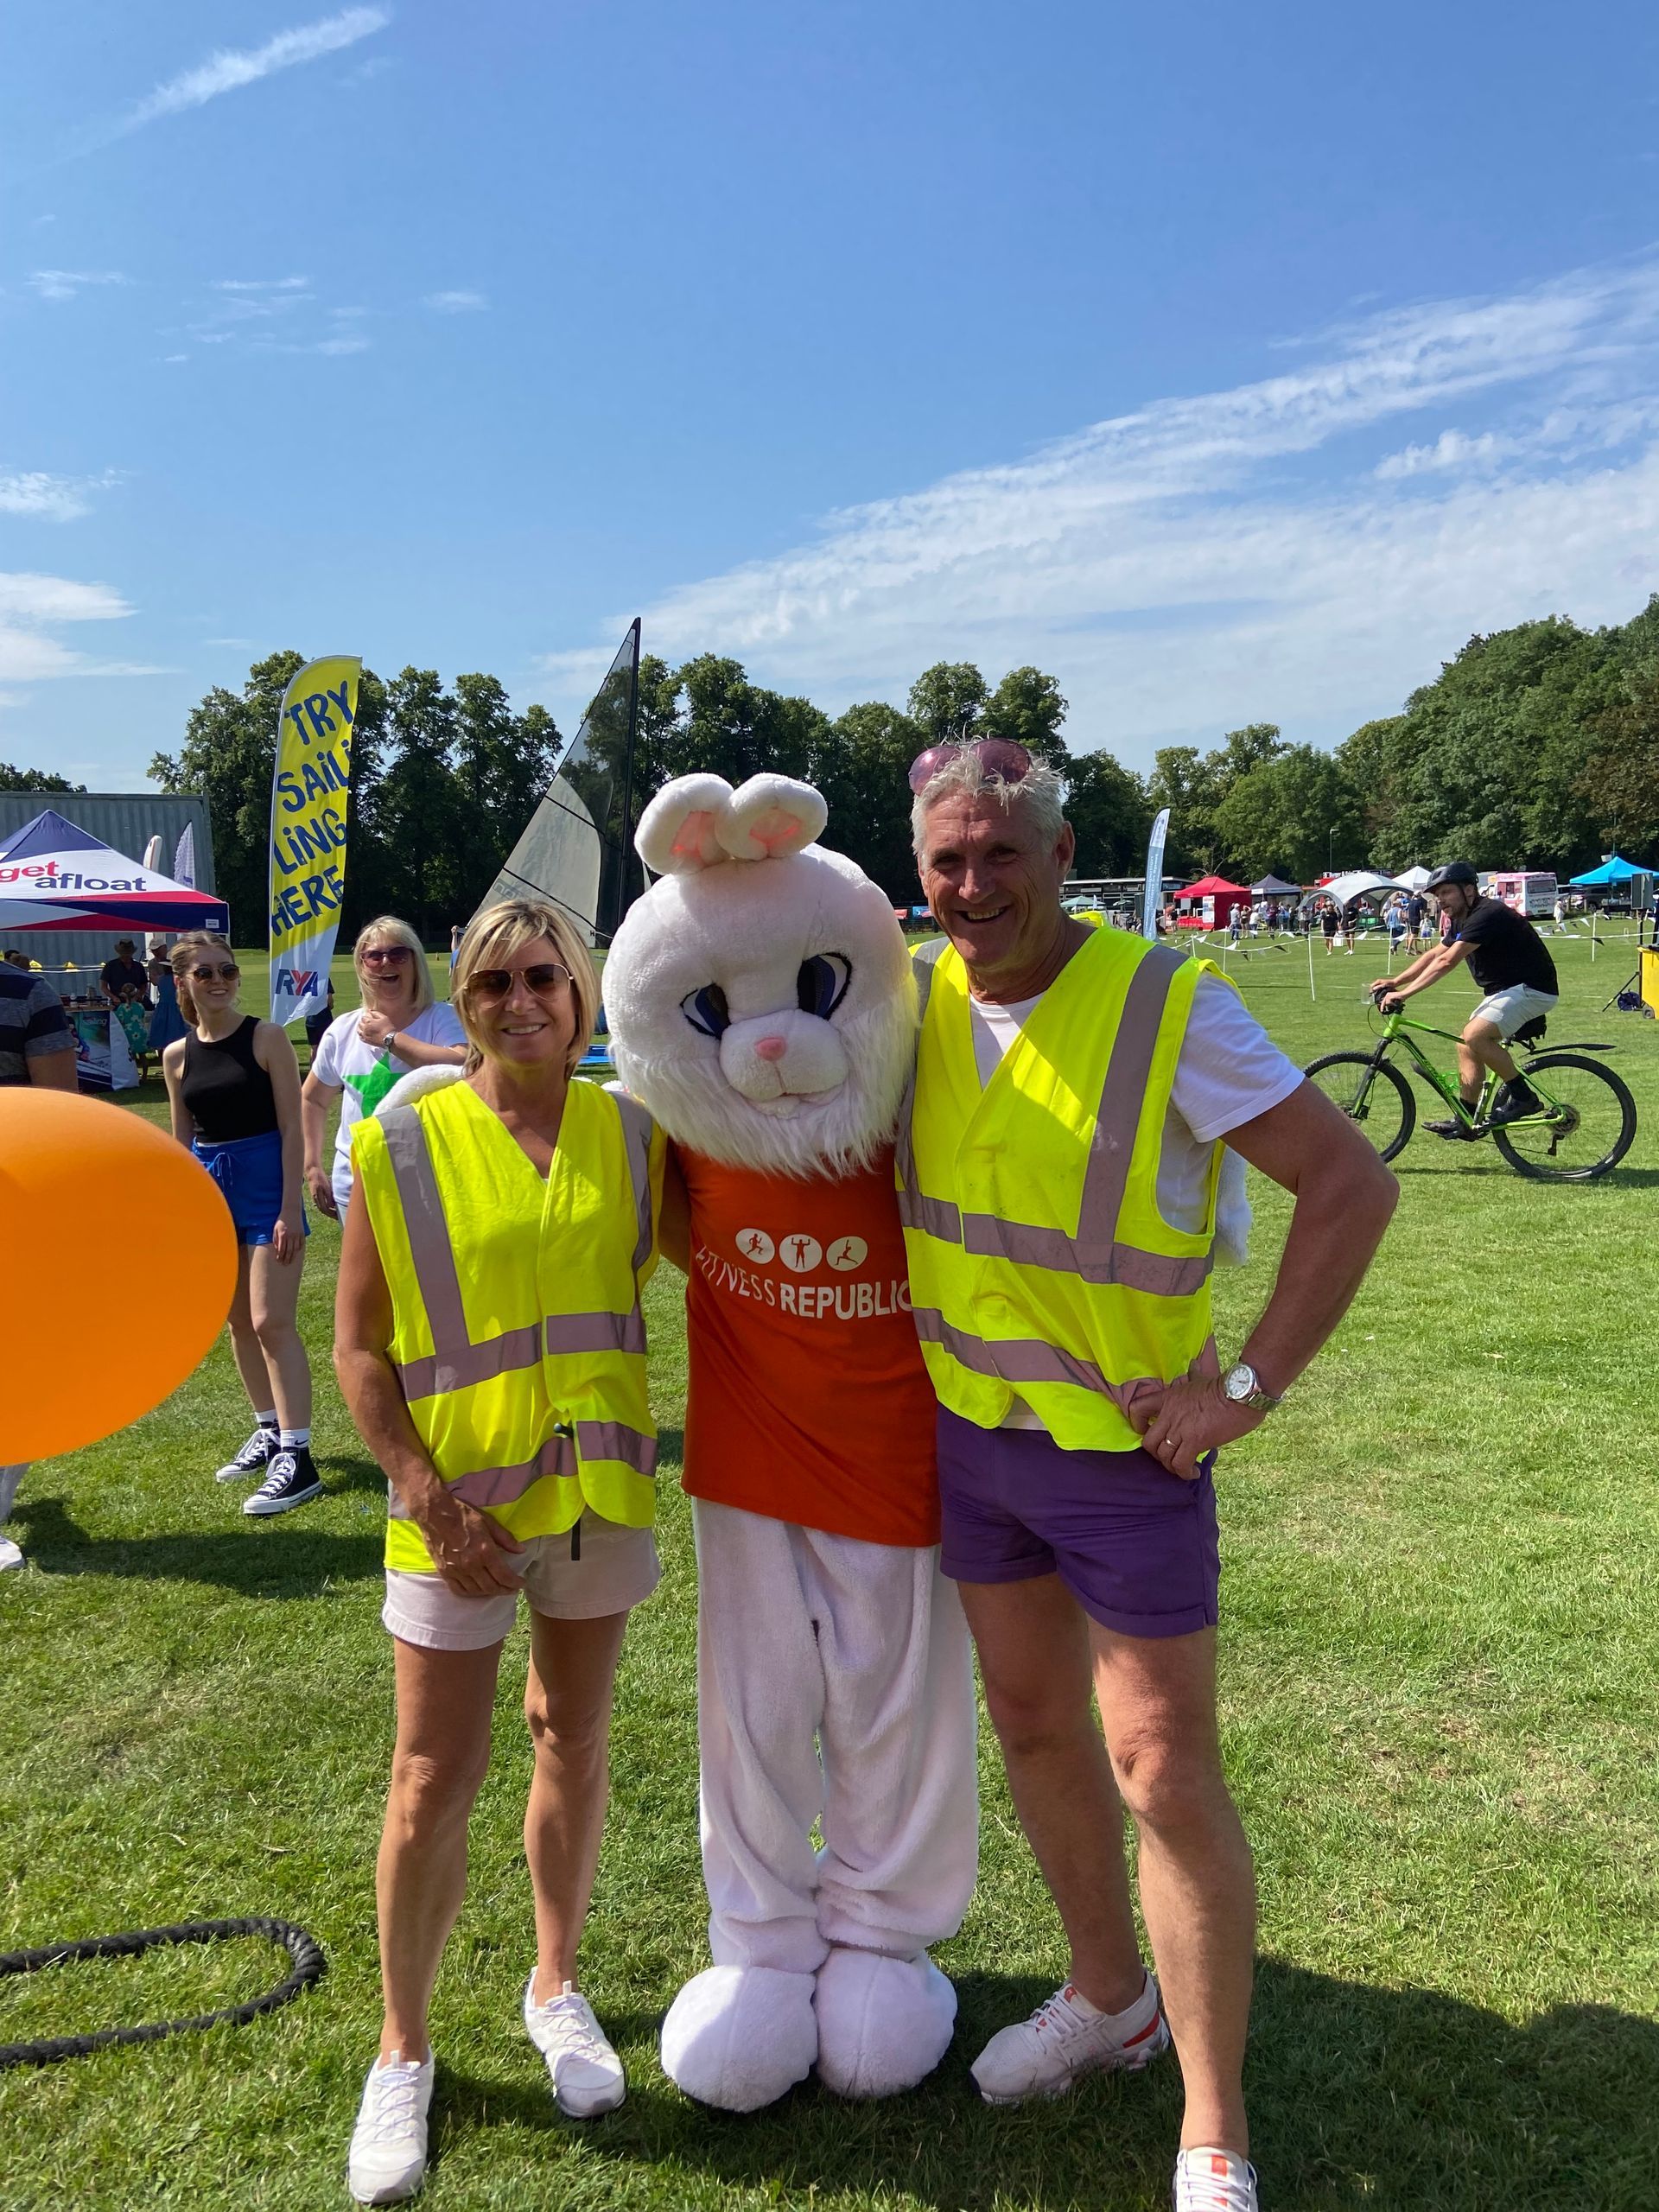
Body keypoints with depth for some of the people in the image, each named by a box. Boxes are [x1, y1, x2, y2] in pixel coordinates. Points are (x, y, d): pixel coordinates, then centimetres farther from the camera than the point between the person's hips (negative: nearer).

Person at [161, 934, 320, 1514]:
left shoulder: (266, 1037, -8)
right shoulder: (177, 1056, 6)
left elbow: (291, 1127, -10)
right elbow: (182, 1141, 14)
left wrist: (290, 1208, -15)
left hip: (266, 1182, -5)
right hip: (210, 1187, 6)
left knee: (271, 1323, -10)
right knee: (239, 1323, 14)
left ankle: (296, 1457, -7)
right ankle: (270, 1431, 29)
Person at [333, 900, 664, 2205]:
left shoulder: (630, 1135, -2)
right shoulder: (401, 1145, -9)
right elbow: (358, 1350, -6)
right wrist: (431, 1499, -12)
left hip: (600, 1490, 3)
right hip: (458, 1504, -2)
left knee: (575, 1743, 17)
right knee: (434, 1784, 5)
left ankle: (557, 1989, 39)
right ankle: (404, 2050, 28)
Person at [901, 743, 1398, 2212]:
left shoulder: (1169, 1005, -19)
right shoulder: (922, 998, -3)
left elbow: (1352, 1183, -17)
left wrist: (1249, 1386, -19)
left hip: (1122, 1445, -5)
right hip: (971, 1432, 6)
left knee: (1167, 1772, 2)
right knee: (1033, 1724, 19)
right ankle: (1111, 1998, 43)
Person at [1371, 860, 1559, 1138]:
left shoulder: (1487, 915, -22)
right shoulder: (1461, 921, 11)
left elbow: (1447, 962, -30)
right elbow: (1434, 955, 15)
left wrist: (1404, 994, -34)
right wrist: (1395, 982, 2)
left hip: (1532, 989, -11)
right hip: (1505, 990, 11)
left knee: (1475, 1035, -26)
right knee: (1466, 1045, 6)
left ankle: (1523, 1097, -12)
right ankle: (1466, 1122, 10)